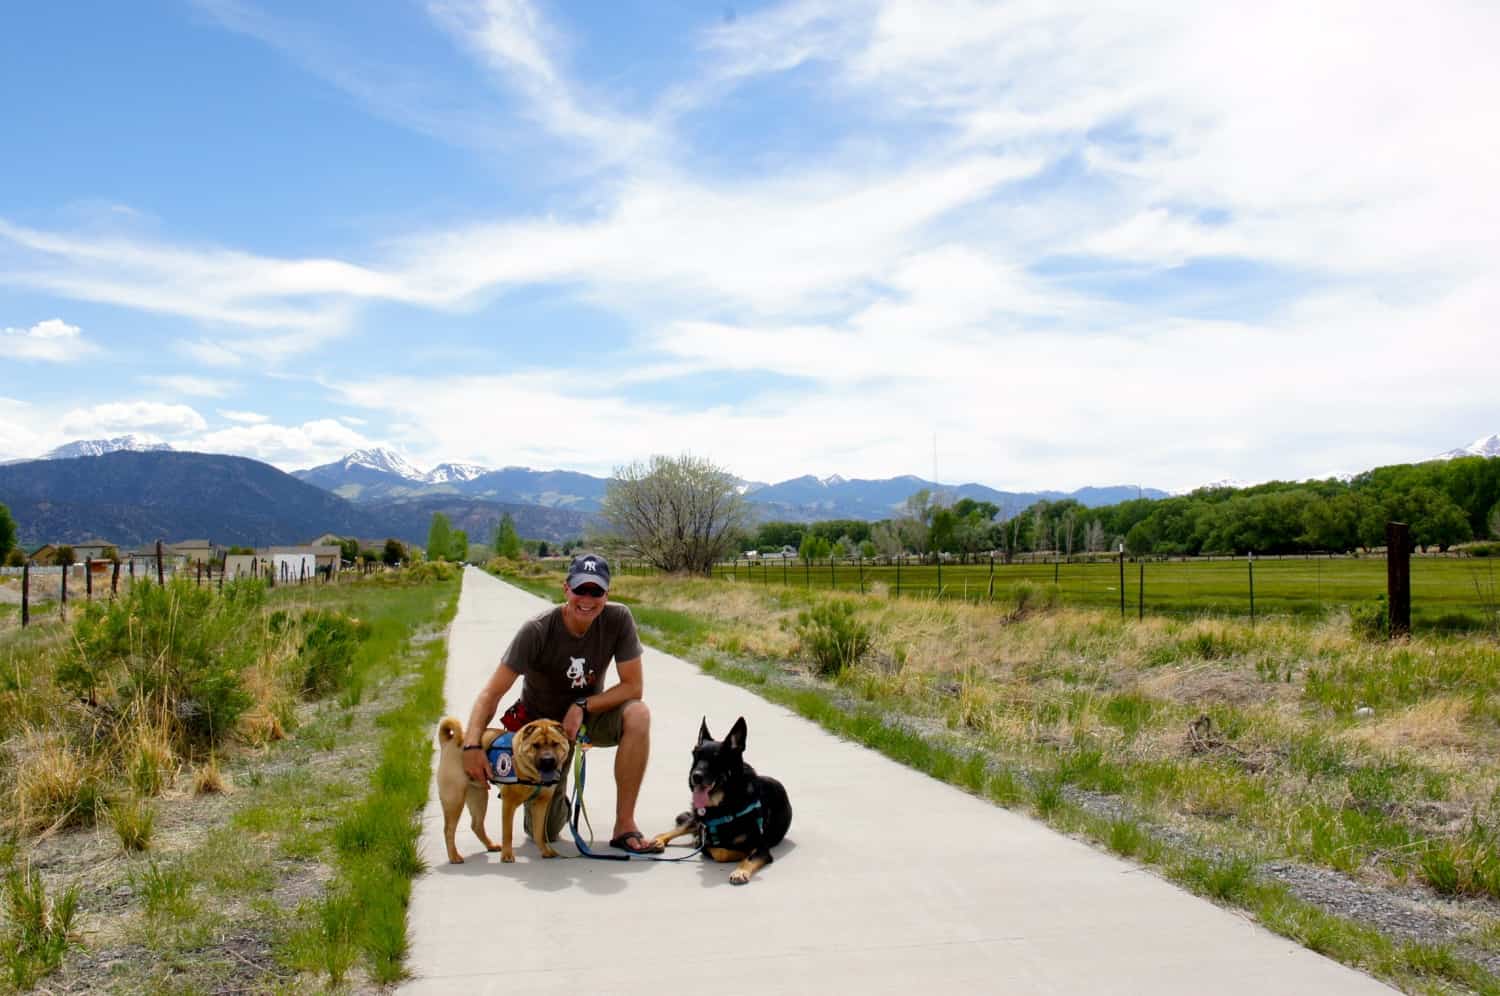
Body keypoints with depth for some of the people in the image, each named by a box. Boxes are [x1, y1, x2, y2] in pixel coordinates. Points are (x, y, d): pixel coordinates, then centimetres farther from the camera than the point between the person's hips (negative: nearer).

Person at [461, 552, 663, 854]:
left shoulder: (619, 619, -20)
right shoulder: (537, 631, -25)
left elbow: (633, 687, -16)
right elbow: (492, 693, -27)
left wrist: (582, 707, -26)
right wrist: (471, 745, -41)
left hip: (588, 715, 2)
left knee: (638, 715, -32)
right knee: (545, 831, -6)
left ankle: (624, 826, -21)